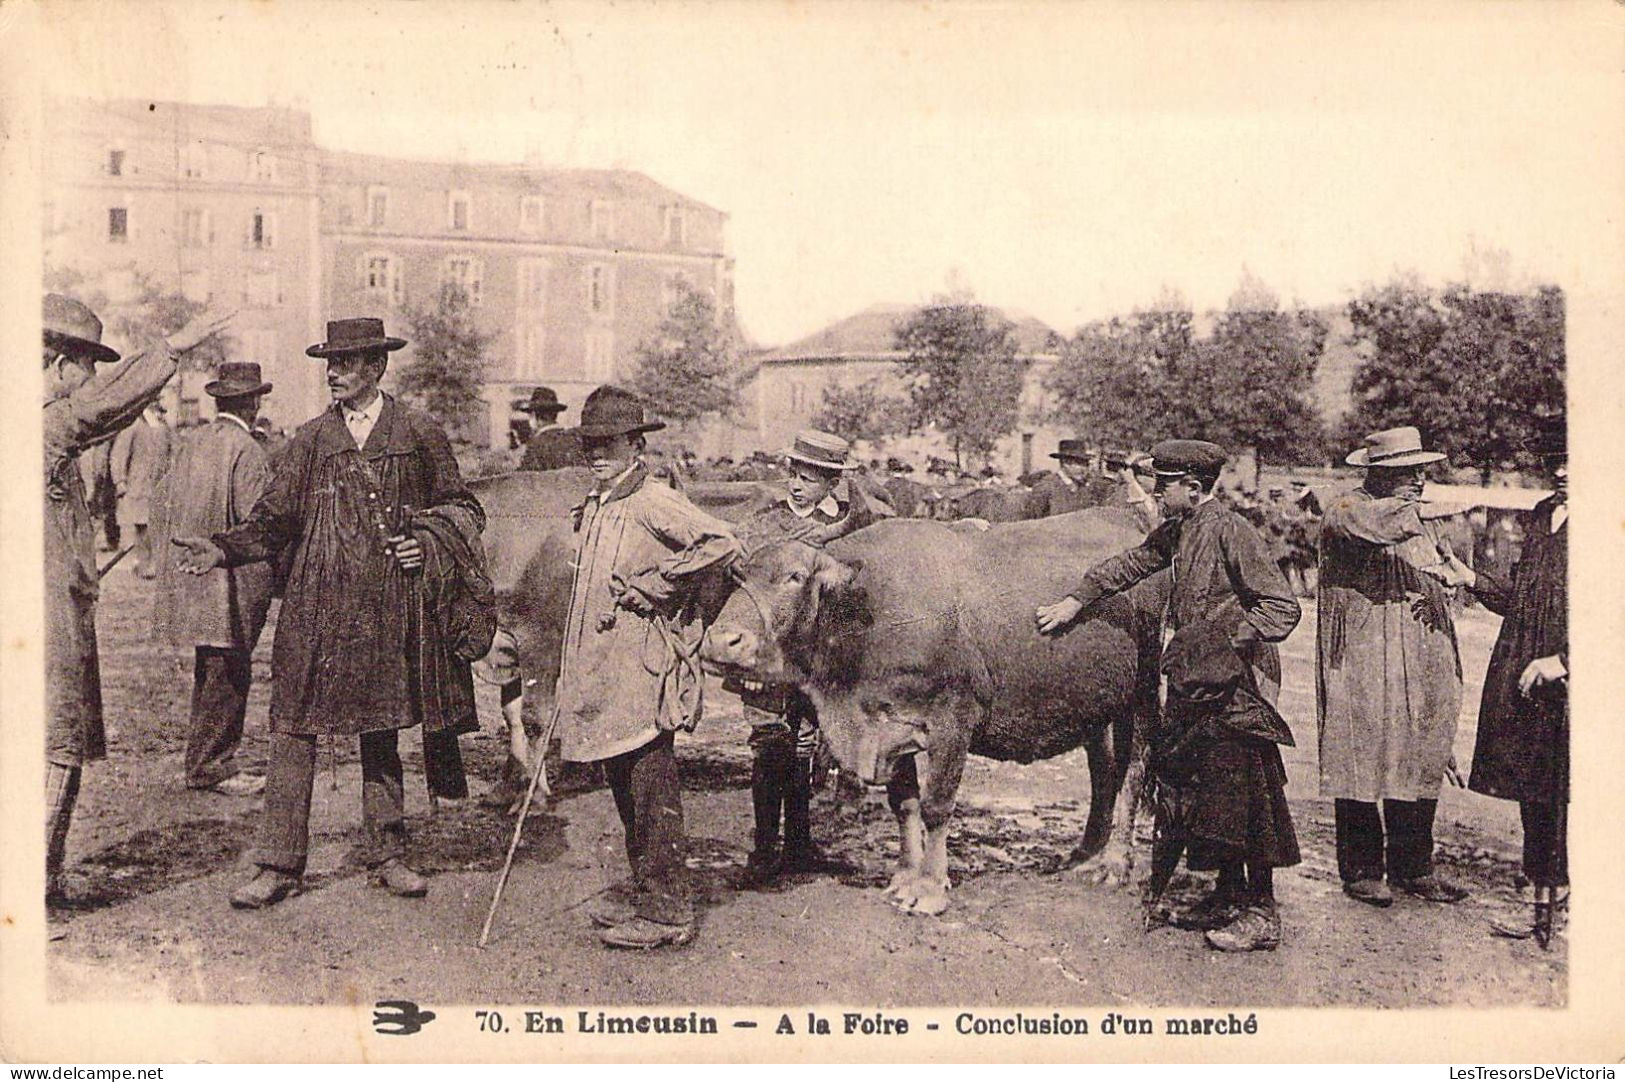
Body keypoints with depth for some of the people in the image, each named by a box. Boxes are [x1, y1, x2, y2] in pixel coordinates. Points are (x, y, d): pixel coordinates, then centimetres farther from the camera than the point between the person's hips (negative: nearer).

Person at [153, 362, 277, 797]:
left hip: (190, 579, 8)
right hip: (232, 585, -8)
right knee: (227, 675, 0)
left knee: (209, 672, 17)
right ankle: (211, 766, 5)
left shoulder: (190, 442, 8)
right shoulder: (247, 451, -15)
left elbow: (161, 502, 14)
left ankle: (203, 759, 26)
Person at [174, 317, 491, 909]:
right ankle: (278, 864, 5)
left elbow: (461, 506, 10)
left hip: (389, 610, -1)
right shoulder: (309, 440, 8)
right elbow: (273, 521, 7)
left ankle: (386, 855, 21)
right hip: (315, 607, 1)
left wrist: (431, 541, -8)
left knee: (381, 732, 10)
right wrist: (223, 549, -8)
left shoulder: (419, 435, 5)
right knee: (293, 729, -2)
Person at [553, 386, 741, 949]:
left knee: (651, 784, -5)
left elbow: (722, 543, -24)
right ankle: (641, 886, 29)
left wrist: (655, 584, -18)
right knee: (622, 781, 16)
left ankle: (667, 910, 2)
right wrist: (567, 669, 20)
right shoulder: (593, 507, 15)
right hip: (601, 665, 9)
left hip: (645, 664, -9)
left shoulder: (654, 502, -12)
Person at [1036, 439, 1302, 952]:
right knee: (1199, 789, 12)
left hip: (1237, 683, -8)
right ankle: (1228, 896, 25)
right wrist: (1076, 600, 24)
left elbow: (1284, 607, -16)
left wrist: (1232, 640, -25)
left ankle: (1262, 914, 5)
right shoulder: (1176, 531, 9)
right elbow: (1132, 563, 24)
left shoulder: (1230, 530, -15)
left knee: (1242, 791, -4)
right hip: (1194, 683, 8)